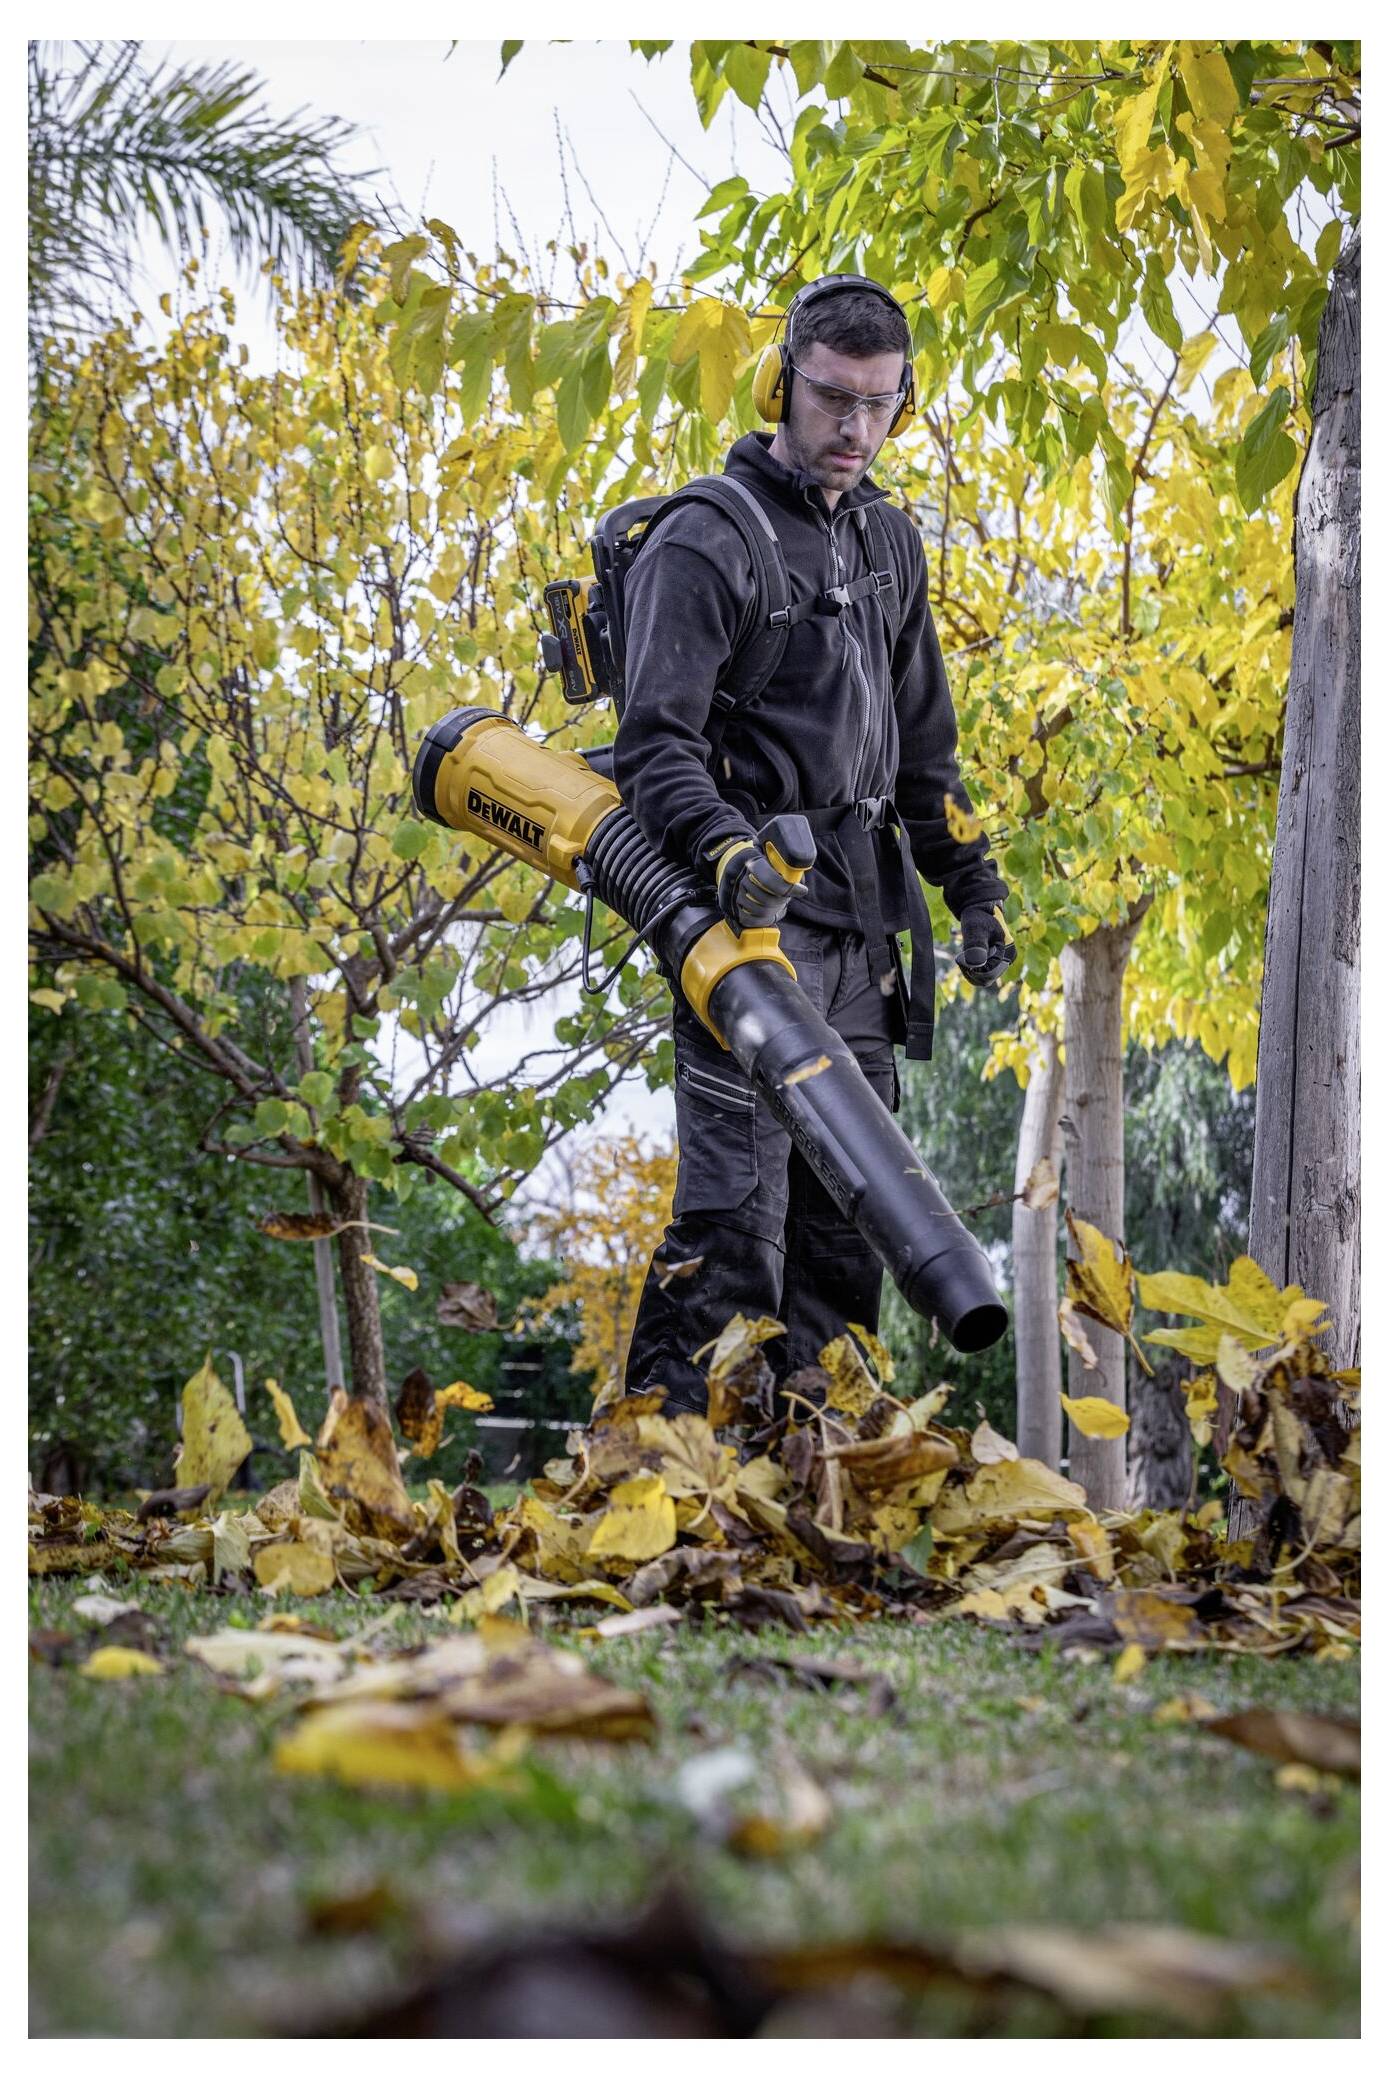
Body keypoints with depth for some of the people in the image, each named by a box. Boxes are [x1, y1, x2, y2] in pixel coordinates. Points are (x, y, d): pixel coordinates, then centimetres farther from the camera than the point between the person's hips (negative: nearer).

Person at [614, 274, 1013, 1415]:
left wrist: (973, 884, 21)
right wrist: (726, 848, -34)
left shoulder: (891, 539, 16)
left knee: (850, 1198, 10)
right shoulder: (704, 542, -8)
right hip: (753, 905, -8)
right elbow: (658, 740, -17)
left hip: (861, 915, 8)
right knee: (738, 1194, -14)